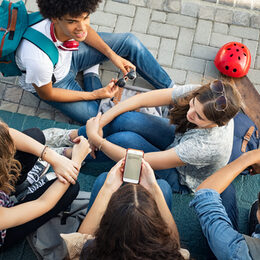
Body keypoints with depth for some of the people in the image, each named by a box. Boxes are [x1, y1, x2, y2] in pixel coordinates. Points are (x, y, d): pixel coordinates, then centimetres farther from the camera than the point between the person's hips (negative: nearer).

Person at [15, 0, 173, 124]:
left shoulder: (73, 15, -31)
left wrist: (112, 55, -11)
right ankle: (91, 77, 11)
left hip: (69, 54, 5)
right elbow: (46, 94, -24)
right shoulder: (38, 58, -46)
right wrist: (94, 95, -21)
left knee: (130, 42, -5)